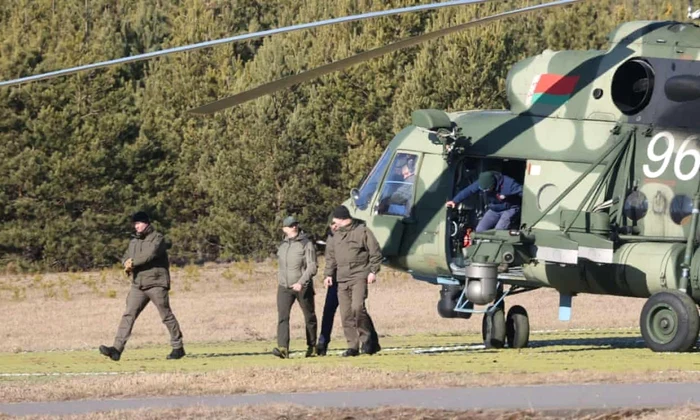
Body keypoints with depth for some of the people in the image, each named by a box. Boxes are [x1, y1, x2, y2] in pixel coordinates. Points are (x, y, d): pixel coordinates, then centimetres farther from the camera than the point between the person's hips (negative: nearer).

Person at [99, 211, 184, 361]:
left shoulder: (157, 239, -4)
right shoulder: (134, 242, 19)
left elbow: (150, 255, -19)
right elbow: (126, 257, 14)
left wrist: (133, 263, -13)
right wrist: (128, 264, -10)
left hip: (156, 284, -6)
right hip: (138, 285, 6)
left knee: (167, 316, -1)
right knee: (128, 315, -5)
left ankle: (178, 347, 10)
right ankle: (117, 349, -12)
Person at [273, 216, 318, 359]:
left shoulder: (306, 244, -6)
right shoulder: (282, 245, 10)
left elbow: (312, 267, -13)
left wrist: (301, 282, -23)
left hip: (303, 287, -4)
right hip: (284, 287, 4)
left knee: (309, 317, 10)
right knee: (282, 316, -13)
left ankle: (312, 346, 26)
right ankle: (283, 348, -24)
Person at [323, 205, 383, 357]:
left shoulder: (362, 231, -3)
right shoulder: (335, 235, 14)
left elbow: (375, 253, -2)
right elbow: (330, 257, 21)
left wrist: (373, 271, -8)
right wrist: (329, 274, 11)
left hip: (359, 276, -6)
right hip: (342, 279, 6)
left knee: (357, 307, -22)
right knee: (346, 314, 2)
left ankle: (368, 338, -5)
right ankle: (353, 346, 7)